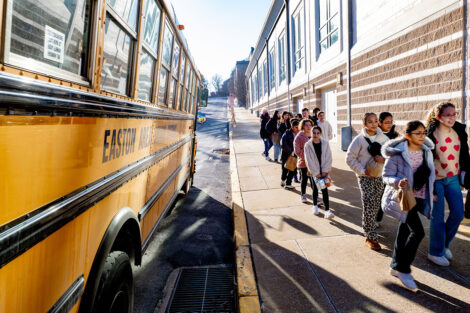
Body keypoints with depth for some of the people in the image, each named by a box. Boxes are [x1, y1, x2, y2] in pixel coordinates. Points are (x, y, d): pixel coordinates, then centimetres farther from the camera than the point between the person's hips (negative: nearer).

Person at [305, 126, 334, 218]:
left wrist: (325, 170, -8)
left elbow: (329, 157, -3)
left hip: (324, 171, 0)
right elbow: (309, 160, -9)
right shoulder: (308, 145, -8)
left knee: (324, 190, -5)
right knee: (315, 189, 11)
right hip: (314, 171, 0)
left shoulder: (325, 143, -4)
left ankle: (327, 210, -7)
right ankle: (315, 206, 32)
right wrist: (316, 173, -11)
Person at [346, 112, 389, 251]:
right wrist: (362, 171, -12)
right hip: (365, 177, -4)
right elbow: (350, 158, -4)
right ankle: (371, 237, 0)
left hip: (380, 176, 4)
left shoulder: (383, 138, 3)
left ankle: (368, 227, 32)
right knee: (369, 205, -8)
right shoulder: (359, 139, -6)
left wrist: (384, 159, -16)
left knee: (376, 205, 9)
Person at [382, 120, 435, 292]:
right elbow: (387, 176, -13)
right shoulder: (397, 154, -16)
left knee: (405, 230, 15)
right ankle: (403, 270, 1)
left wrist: (430, 193, 15)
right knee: (417, 231, -16)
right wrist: (398, 182, -33)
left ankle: (395, 266, 30)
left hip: (418, 197, 7)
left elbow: (428, 174, 18)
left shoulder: (426, 151, 6)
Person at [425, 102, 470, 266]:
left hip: (453, 179, 6)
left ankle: (445, 244, 32)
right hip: (436, 180, -5)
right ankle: (435, 252, 19)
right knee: (438, 217, 2)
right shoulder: (430, 135, -14)